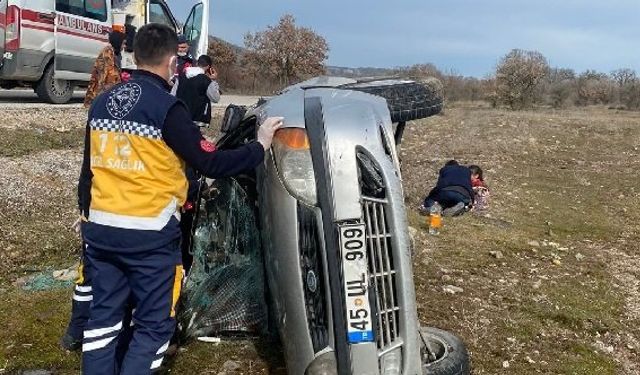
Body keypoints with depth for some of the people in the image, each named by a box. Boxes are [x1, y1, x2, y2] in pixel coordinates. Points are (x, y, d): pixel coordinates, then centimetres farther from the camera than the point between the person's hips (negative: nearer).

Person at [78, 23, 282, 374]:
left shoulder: (101, 103, 7)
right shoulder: (166, 107, -14)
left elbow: (88, 170, 14)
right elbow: (211, 164, -14)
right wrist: (259, 146, -1)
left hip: (100, 228, 7)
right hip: (149, 234, -7)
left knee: (104, 316, 17)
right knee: (153, 325, 8)